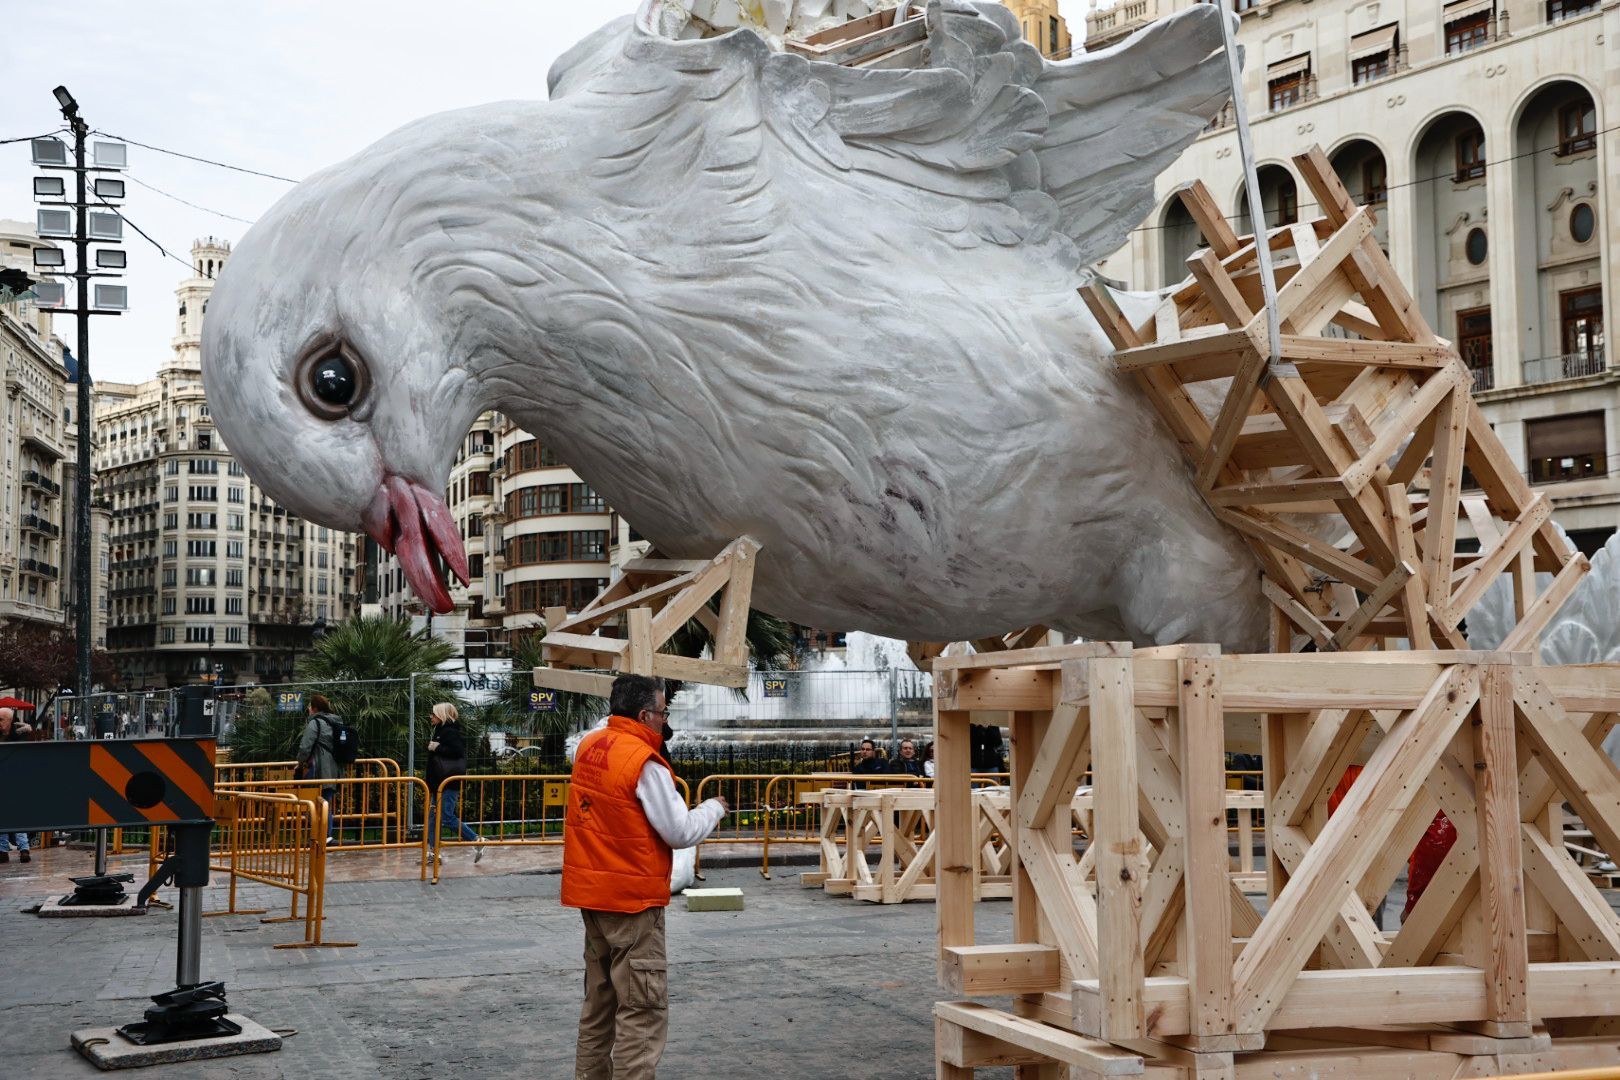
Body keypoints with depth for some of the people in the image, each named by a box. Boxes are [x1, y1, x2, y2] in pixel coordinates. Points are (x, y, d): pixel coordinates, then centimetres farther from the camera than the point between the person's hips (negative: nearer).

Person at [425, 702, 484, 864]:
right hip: (439, 782, 10)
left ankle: (477, 841, -2)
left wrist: (437, 748, -21)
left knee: (448, 817, -10)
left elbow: (458, 751, -25)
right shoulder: (440, 730, 16)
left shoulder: (450, 732, -14)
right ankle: (434, 852, 13)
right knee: (434, 816, 9)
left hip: (449, 782, -10)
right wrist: (432, 746, 8)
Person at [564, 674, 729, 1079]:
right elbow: (681, 833, -16)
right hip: (632, 899, -9)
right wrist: (714, 808, 0)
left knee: (600, 1001, 19)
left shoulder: (588, 746, 3)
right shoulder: (644, 762, -19)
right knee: (643, 1010, -4)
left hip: (590, 893, 9)